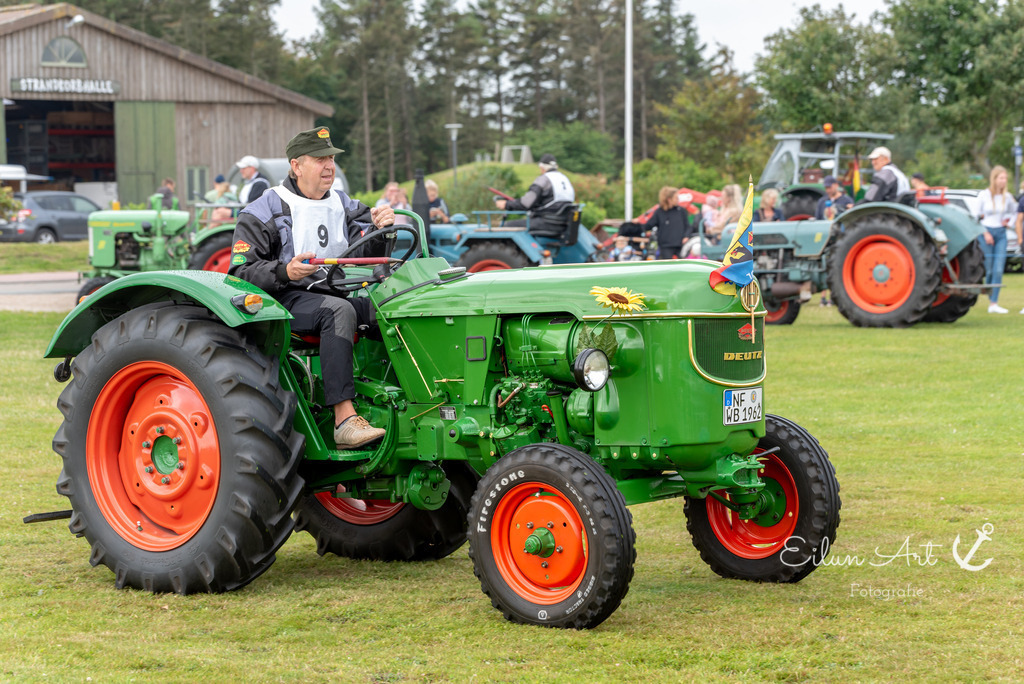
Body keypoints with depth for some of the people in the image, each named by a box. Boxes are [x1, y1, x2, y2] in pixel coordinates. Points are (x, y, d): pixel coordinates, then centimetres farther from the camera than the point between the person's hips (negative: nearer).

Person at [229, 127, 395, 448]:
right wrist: (285, 271, -25)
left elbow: (365, 253, 6)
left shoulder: (343, 205, 17)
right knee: (338, 310, -37)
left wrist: (380, 229, -16)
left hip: (335, 295, 6)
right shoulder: (264, 212, 0)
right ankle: (344, 420, -45)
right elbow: (241, 271, -8)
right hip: (285, 300, -6)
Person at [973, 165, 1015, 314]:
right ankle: (990, 298, 21)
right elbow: (976, 216, -2)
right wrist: (985, 233, -9)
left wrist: (1008, 221, 3)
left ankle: (993, 304, -6)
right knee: (988, 269, 0)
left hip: (1001, 234, 3)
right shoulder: (984, 195, -7)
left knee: (999, 269, -7)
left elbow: (1013, 211, 22)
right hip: (985, 232, -3)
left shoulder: (1007, 197, 2)